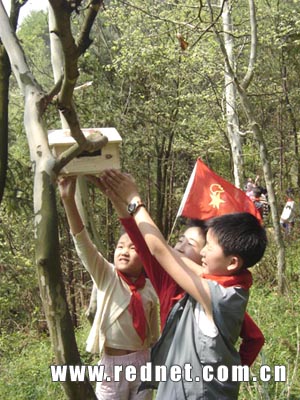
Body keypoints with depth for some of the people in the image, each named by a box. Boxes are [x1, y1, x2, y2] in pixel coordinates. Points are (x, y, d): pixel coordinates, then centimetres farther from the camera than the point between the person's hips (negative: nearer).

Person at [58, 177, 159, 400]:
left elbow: (153, 333, 10)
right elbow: (83, 243, -22)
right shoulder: (106, 277, -7)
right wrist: (68, 200, -35)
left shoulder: (150, 289, -1)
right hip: (113, 364, -2)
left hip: (142, 362, 2)